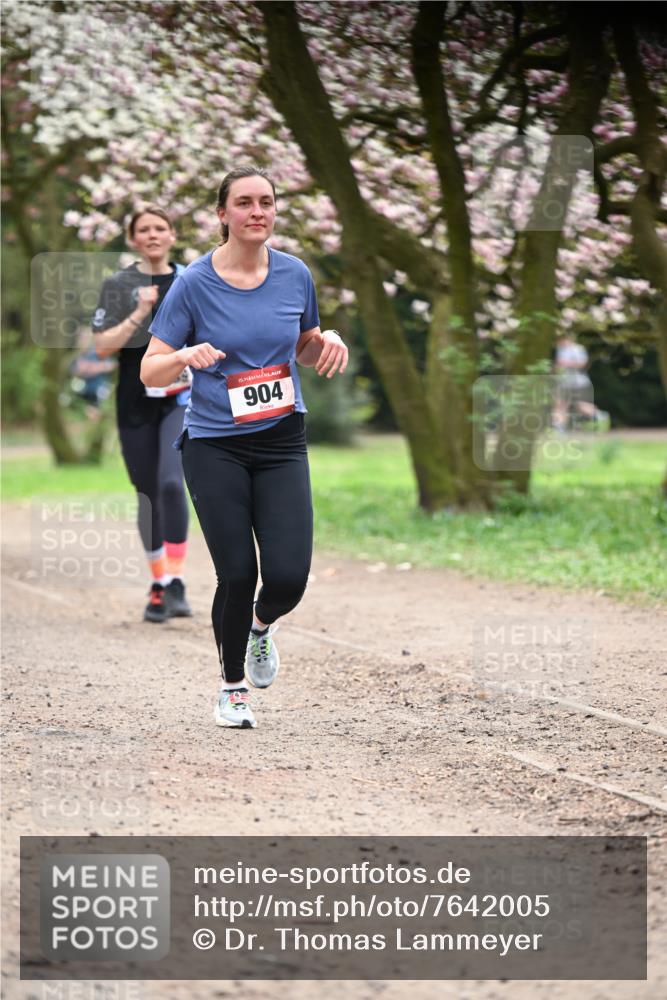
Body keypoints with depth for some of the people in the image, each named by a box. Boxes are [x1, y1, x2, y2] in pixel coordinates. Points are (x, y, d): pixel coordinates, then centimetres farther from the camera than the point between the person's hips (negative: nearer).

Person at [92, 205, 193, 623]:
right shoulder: (118, 285, 3)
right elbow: (102, 346, -6)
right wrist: (138, 314, -16)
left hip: (182, 398, -1)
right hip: (136, 402, 1)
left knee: (172, 481, -22)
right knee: (148, 495, 8)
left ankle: (177, 582, -19)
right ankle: (159, 584, 22)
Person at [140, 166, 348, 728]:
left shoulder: (295, 275, 3)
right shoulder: (195, 283, -7)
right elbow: (151, 371, -4)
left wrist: (329, 341, -3)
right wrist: (185, 356, -25)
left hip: (282, 443, 2)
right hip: (214, 445, -2)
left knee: (288, 576, -11)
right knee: (238, 575, -7)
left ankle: (262, 626, 27)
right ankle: (232, 688, 18)